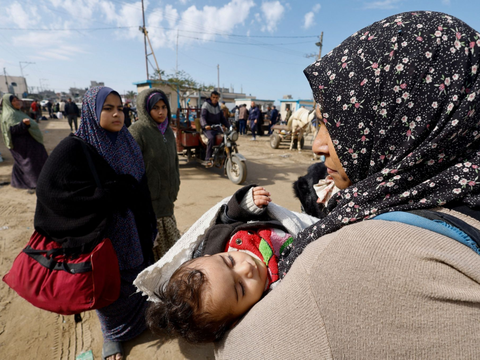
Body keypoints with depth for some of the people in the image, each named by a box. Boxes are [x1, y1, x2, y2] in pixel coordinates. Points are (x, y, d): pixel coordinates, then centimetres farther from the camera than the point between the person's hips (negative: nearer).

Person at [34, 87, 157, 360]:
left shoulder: (127, 144, 2)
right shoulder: (74, 148, -16)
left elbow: (141, 188, 6)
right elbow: (54, 189, -27)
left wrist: (149, 228, 7)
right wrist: (115, 193, -24)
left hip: (136, 235, 5)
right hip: (107, 239, -5)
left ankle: (141, 315, 49)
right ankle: (113, 334, 44)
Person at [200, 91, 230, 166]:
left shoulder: (218, 107, 19)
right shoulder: (206, 105, -1)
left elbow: (222, 118, 20)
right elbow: (202, 117, -15)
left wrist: (229, 126, 4)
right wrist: (205, 125, -37)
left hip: (217, 127, 6)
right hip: (208, 128, -6)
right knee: (211, 138, -36)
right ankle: (208, 159, -33)